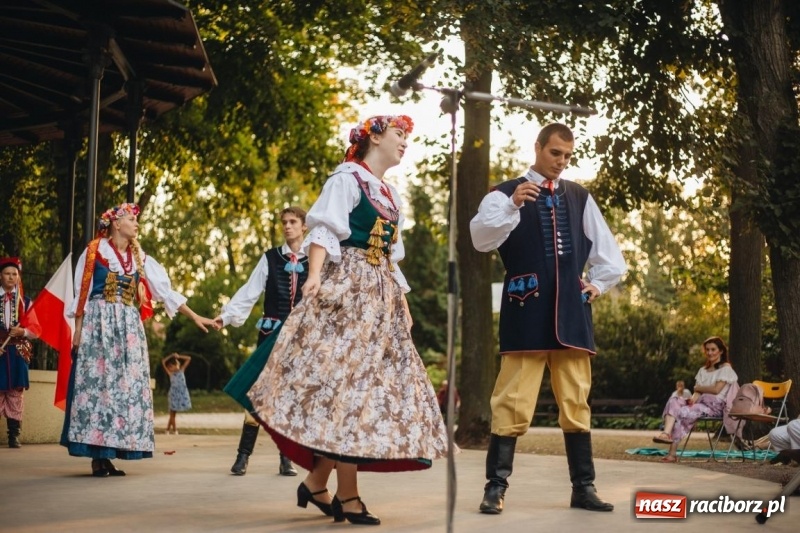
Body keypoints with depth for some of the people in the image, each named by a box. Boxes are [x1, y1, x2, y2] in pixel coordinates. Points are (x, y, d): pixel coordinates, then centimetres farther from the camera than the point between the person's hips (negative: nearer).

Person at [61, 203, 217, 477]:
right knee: (96, 382, -8)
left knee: (126, 385, -2)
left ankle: (109, 453, 2)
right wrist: (78, 329, -6)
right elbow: (81, 293, 0)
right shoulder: (94, 251, 1)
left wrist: (194, 316, 8)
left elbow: (165, 291, 12)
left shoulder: (140, 258, 13)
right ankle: (97, 457, -7)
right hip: (98, 324, -5)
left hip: (128, 328, 5)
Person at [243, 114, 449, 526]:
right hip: (347, 289, -9)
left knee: (370, 381, 3)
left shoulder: (391, 195, 20)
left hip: (380, 298, 9)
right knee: (347, 376, -11)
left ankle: (316, 483, 9)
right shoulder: (347, 178, -4)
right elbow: (324, 230, -14)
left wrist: (403, 303, 20)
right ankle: (347, 495, -9)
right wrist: (315, 275, -29)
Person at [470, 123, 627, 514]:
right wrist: (512, 206, -31)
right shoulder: (506, 194, 1)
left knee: (576, 403, 7)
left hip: (571, 312, 4)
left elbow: (607, 250, 25)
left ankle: (583, 487, 13)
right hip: (526, 313, -4)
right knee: (513, 402, -6)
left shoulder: (580, 197, 16)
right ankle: (495, 487, -1)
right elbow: (481, 238, -17)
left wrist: (598, 283, 13)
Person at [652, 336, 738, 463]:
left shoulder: (726, 369, 6)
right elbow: (697, 393, 12)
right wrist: (693, 399, -11)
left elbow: (716, 389, -8)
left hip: (715, 406, -6)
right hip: (700, 402, 6)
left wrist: (698, 388, 3)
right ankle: (666, 433, -43)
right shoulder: (703, 370, 25)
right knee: (674, 401, -25)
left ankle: (673, 453, -34)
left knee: (681, 412, -30)